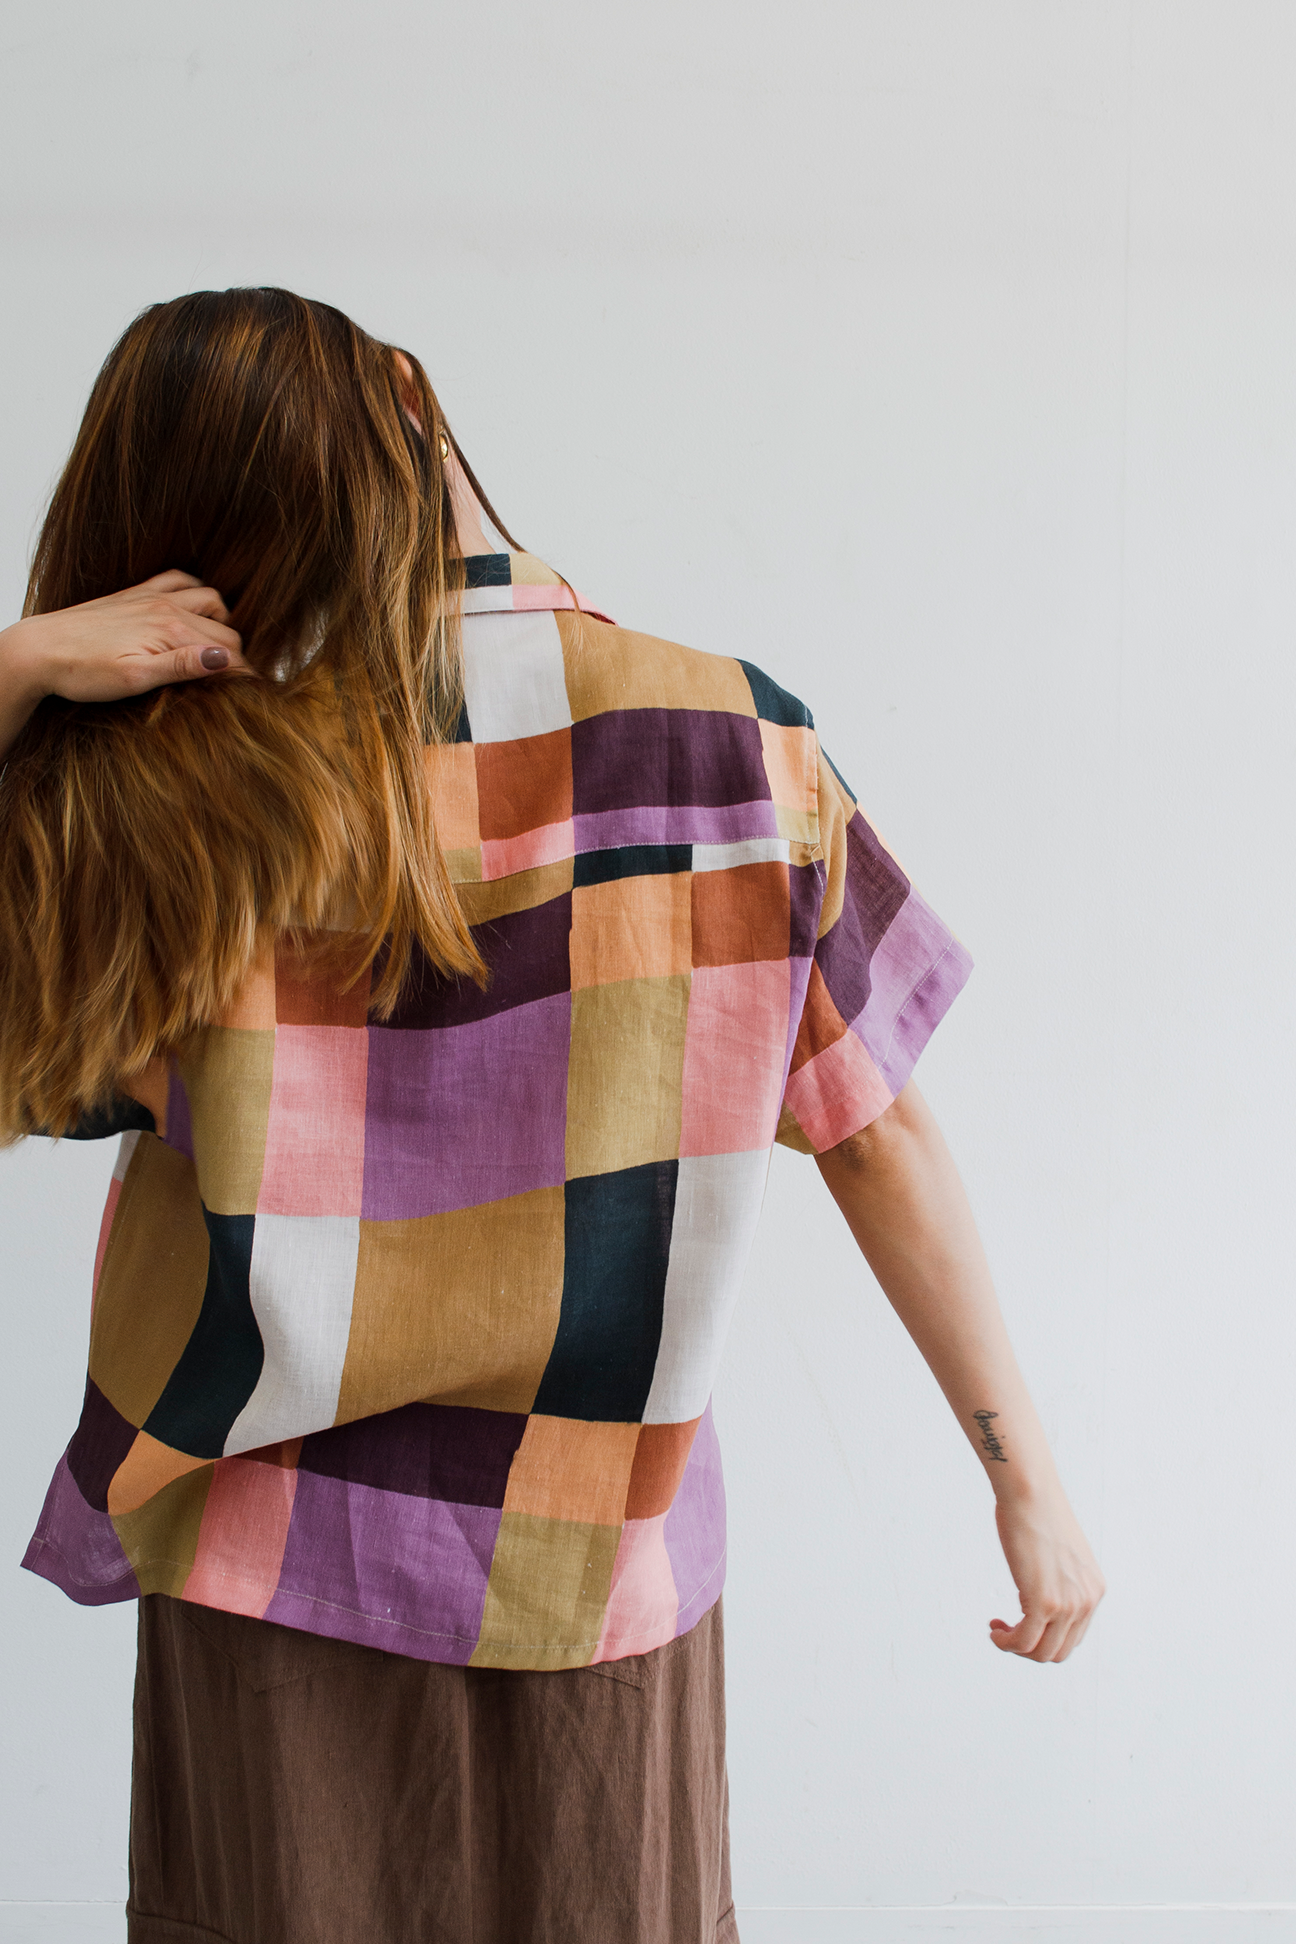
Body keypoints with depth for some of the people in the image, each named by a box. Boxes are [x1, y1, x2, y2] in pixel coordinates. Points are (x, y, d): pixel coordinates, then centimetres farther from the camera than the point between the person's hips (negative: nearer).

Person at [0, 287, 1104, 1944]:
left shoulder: (175, 808, -15)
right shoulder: (725, 734, -13)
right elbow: (878, 1135, -10)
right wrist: (1024, 1470, -1)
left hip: (271, 1585, 0)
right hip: (597, 1581, 1)